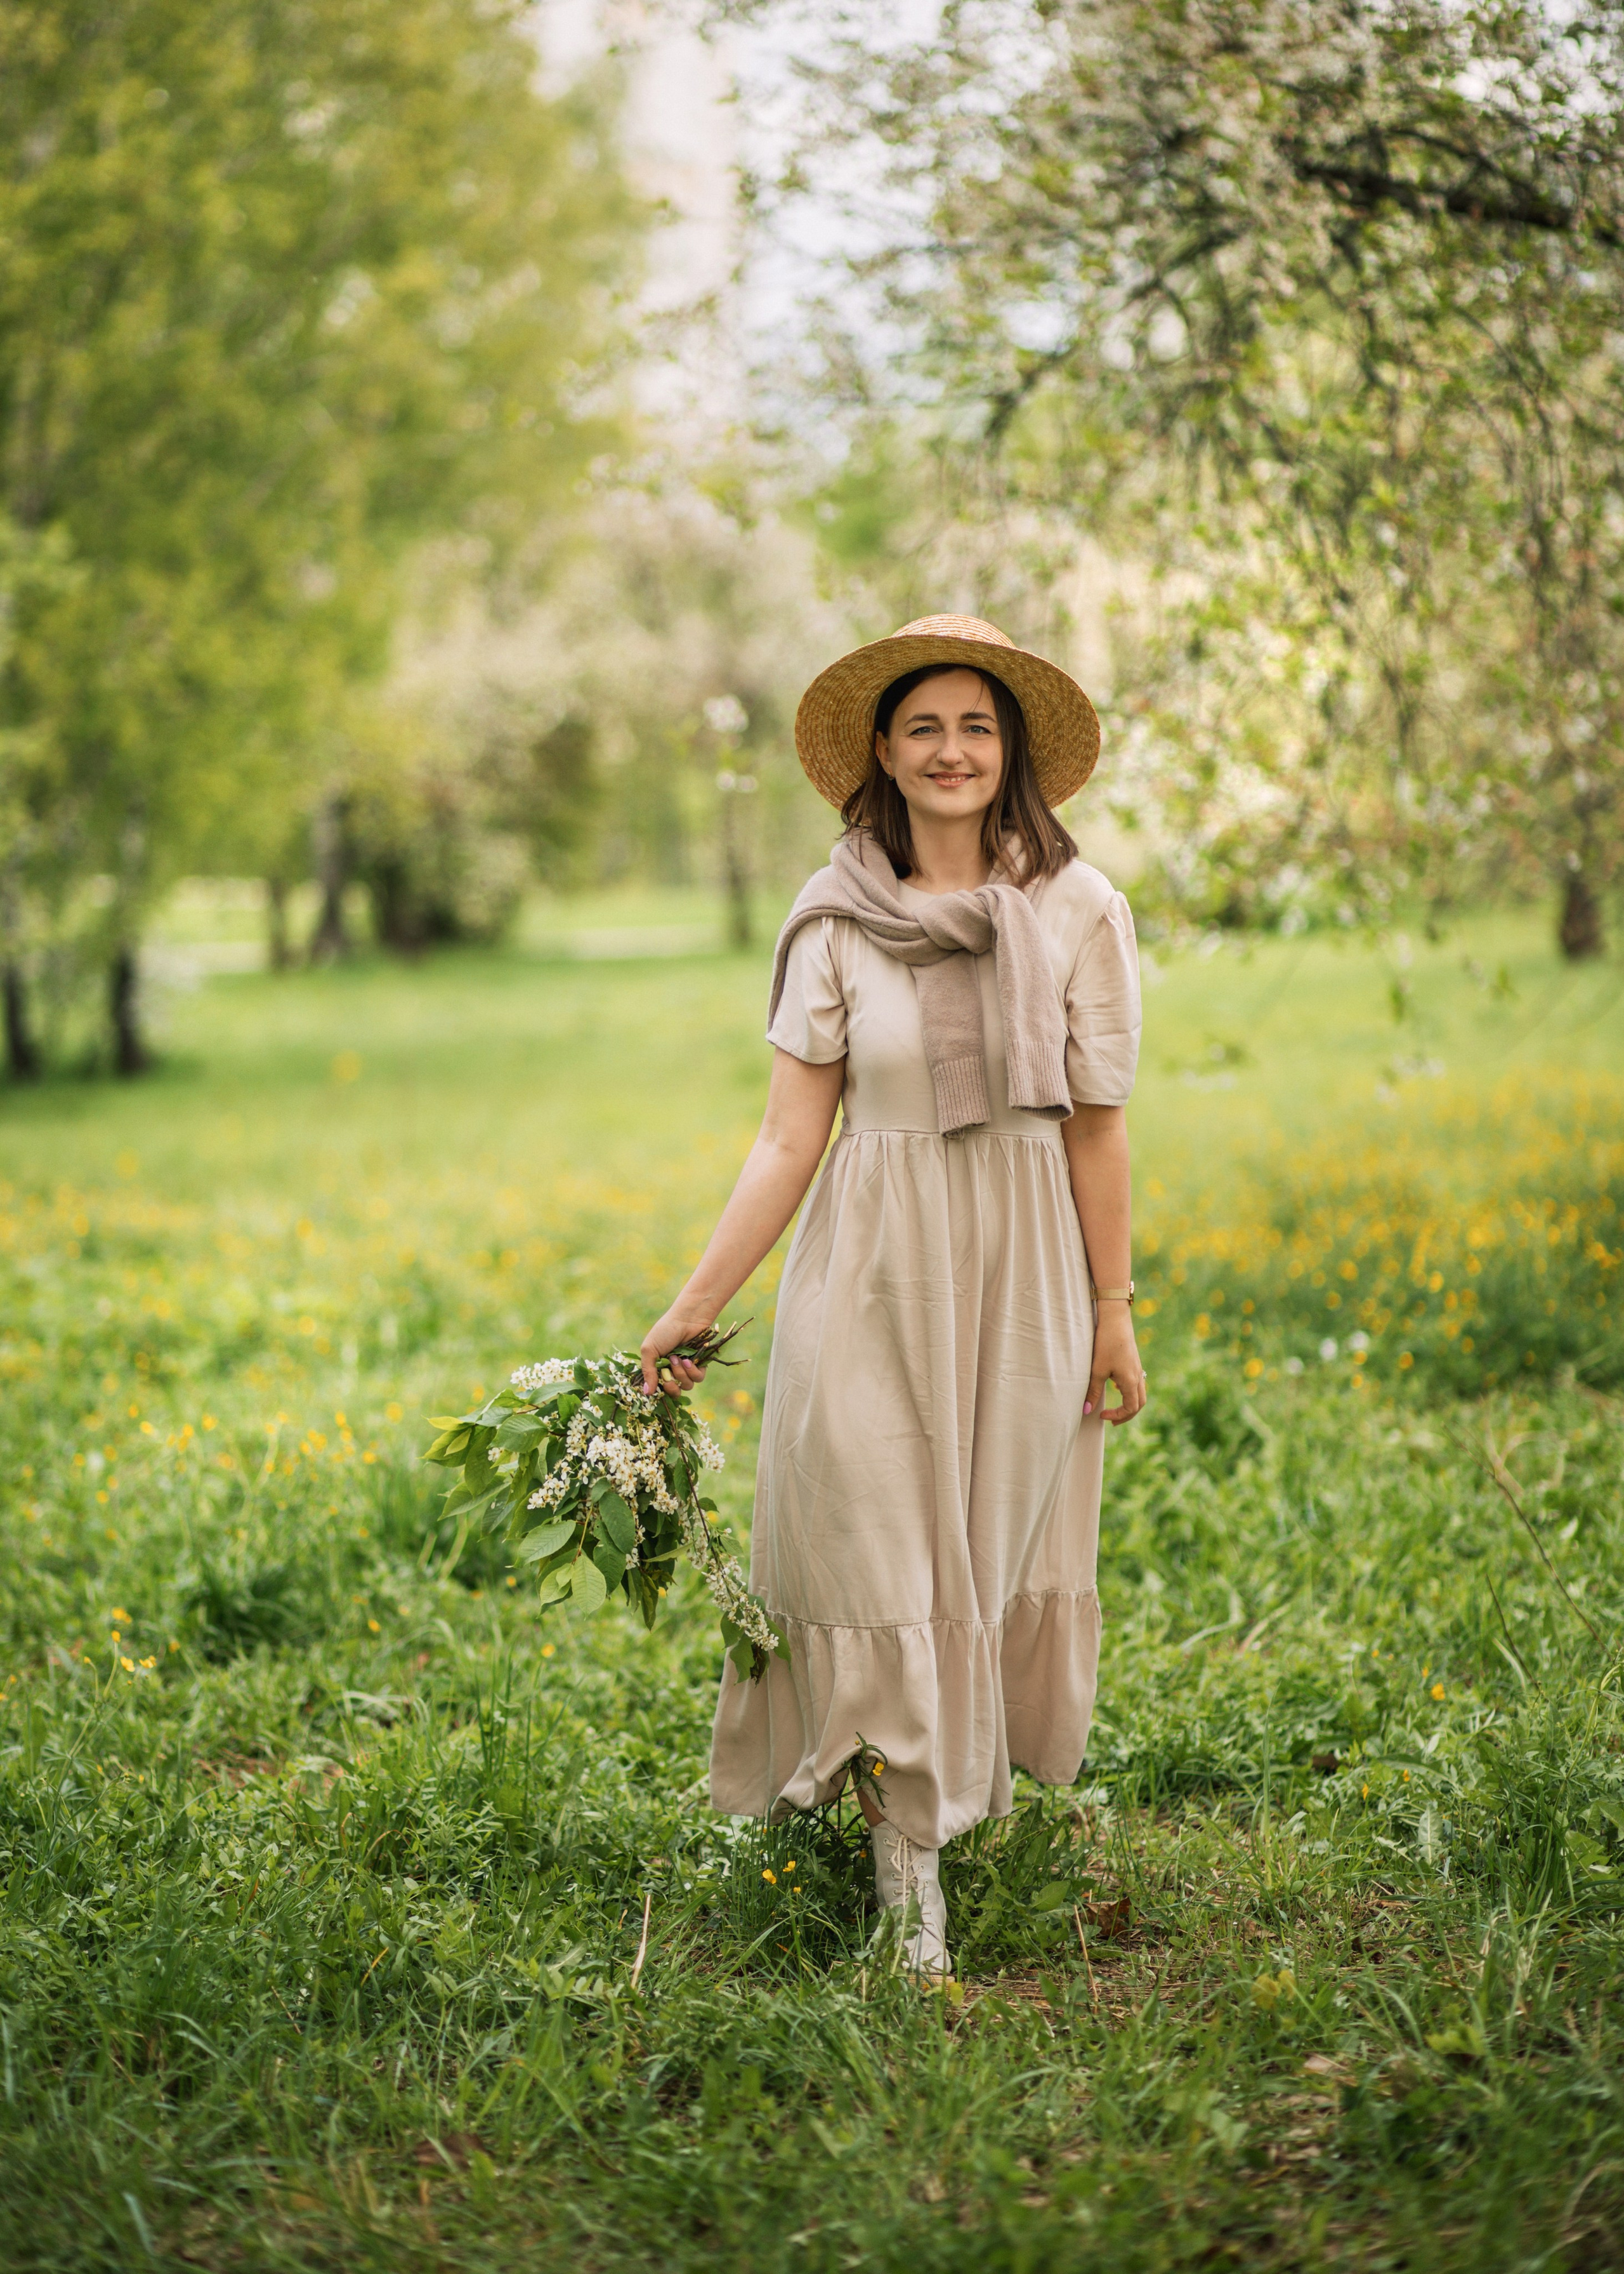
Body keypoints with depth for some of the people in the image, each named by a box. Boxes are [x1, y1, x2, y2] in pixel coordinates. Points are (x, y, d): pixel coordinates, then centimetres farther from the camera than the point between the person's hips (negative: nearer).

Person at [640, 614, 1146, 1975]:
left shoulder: (1079, 913, -2)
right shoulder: (836, 923, -1)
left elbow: (1098, 1130, 2)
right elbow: (792, 1138, -1)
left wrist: (1114, 1313, 4)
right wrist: (697, 1305, -4)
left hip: (1024, 1276, 0)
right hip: (874, 1277, 0)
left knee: (1002, 1541, 9)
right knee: (875, 1549, -1)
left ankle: (985, 1794, 28)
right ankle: (907, 1868, 5)